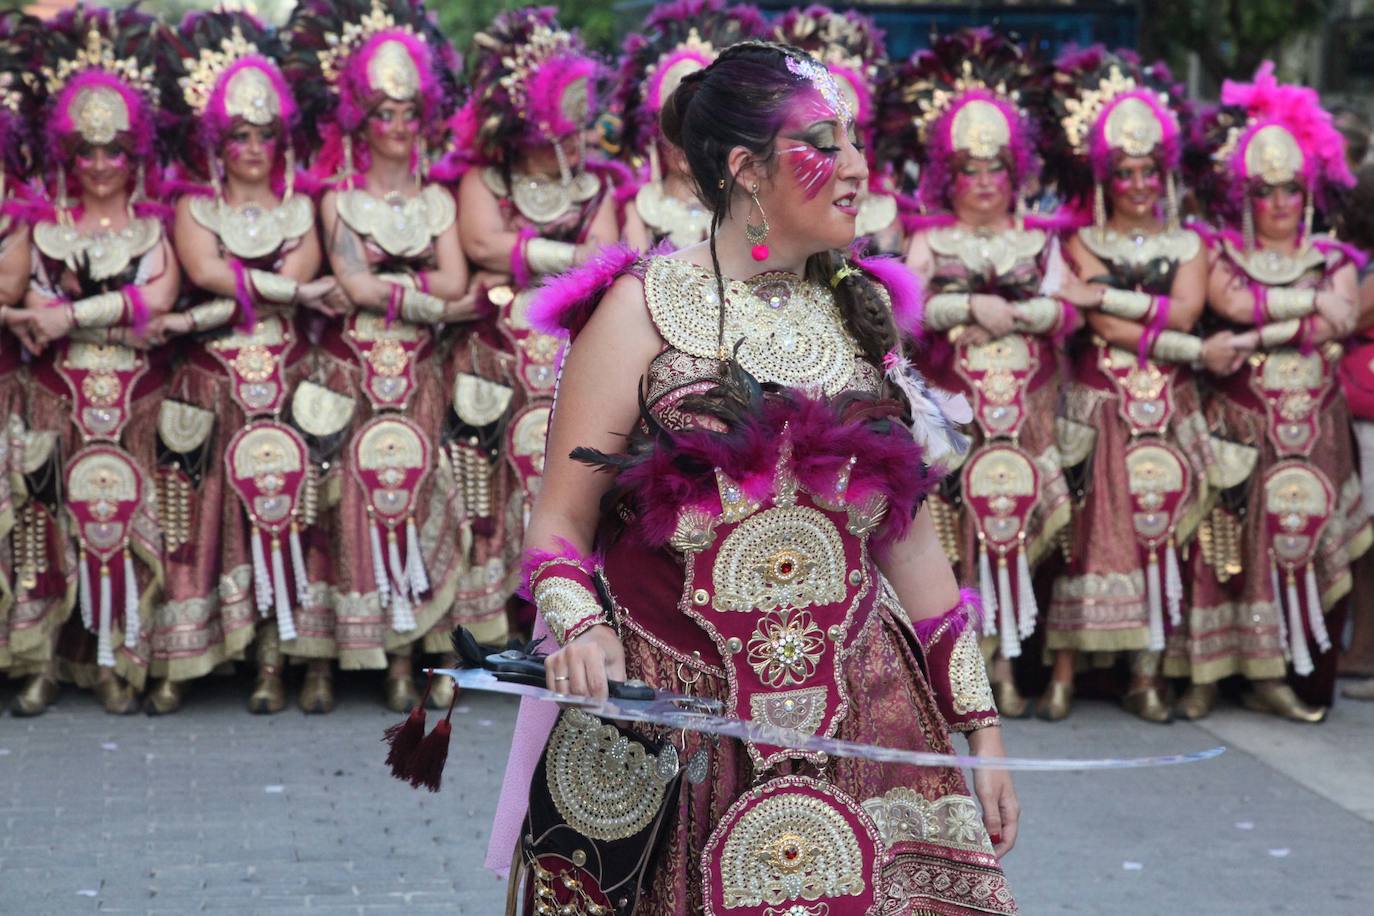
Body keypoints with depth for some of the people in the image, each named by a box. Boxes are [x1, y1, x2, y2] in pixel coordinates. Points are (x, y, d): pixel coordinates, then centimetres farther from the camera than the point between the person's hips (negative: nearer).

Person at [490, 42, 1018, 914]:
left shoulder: (861, 309, 10)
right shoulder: (644, 308, -3)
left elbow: (909, 540, 13)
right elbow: (558, 526, -5)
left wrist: (982, 728, 11)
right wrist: (580, 628, -25)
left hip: (857, 726, 4)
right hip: (669, 731, -3)